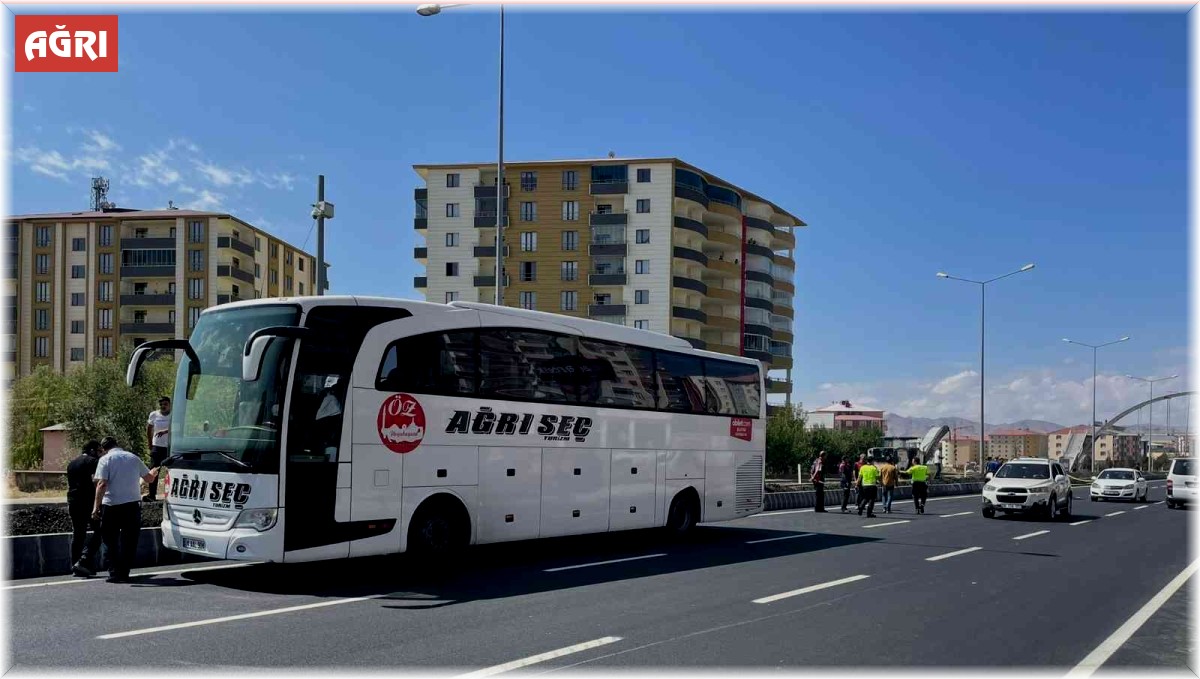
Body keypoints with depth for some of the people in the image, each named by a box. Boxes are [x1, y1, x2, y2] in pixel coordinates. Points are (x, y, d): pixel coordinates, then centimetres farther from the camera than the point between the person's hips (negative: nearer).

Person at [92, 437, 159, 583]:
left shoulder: (105, 460, -3)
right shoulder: (133, 458, 10)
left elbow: (102, 484, -14)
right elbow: (149, 478, 19)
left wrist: (96, 508, -15)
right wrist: (155, 472, 42)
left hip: (112, 506, -3)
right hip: (132, 505, 3)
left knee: (111, 541, 8)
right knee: (129, 541, 10)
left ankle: (114, 573, 5)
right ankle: (124, 573, 9)